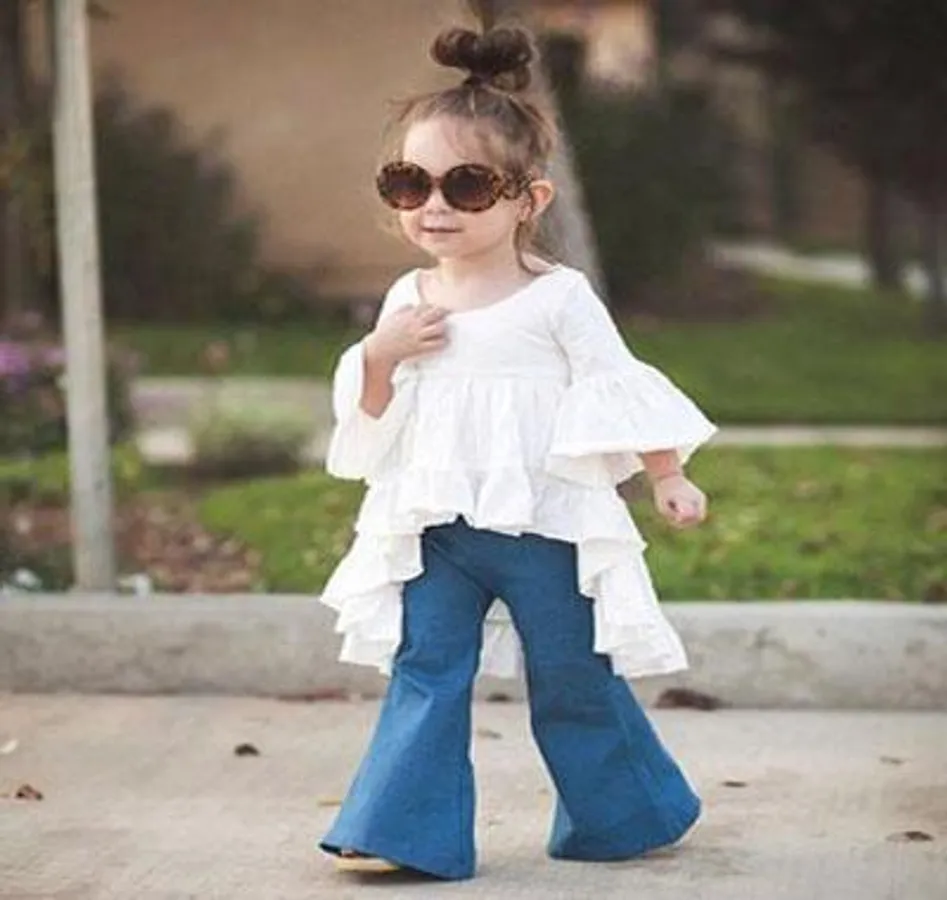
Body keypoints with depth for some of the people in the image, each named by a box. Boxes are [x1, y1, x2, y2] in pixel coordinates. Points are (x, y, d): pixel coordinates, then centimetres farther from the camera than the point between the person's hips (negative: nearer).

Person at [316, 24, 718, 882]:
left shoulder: (558, 297, -7)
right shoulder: (409, 300, 5)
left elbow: (620, 389, -3)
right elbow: (372, 417, 9)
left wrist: (668, 477, -6)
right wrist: (379, 356, -9)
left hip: (544, 526, -3)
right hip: (435, 529, 3)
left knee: (575, 681, 9)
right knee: (424, 674, 1)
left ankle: (626, 815, 27)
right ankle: (403, 828, 6)